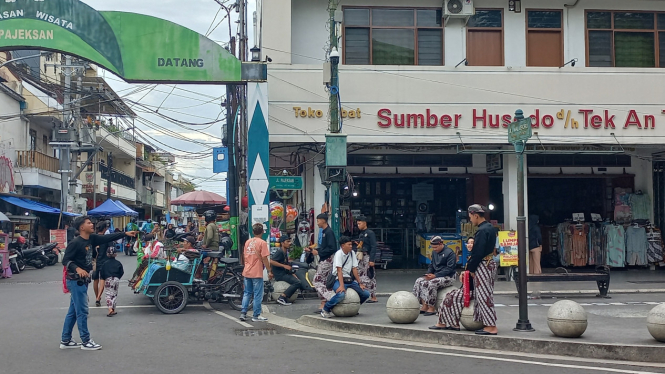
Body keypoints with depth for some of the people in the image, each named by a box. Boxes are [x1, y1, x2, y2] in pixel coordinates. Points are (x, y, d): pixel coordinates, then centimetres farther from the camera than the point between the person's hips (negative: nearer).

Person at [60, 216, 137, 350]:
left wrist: (125, 234, 7)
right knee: (82, 311, -4)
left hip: (83, 280, 9)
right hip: (76, 280, -9)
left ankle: (65, 341, 21)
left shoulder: (91, 239, 6)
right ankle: (86, 342, 3)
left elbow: (107, 238, 9)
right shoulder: (75, 243, -16)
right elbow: (65, 260, -18)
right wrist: (77, 269, -34)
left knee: (73, 312, 13)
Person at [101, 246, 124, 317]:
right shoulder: (118, 263, 3)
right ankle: (113, 310, 14)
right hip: (116, 279, 2)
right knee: (115, 294, 13)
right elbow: (121, 272, 7)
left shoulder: (105, 264, -1)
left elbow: (102, 274, 1)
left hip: (108, 280, -2)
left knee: (109, 294, -3)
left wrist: (104, 279, 18)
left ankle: (110, 309, -21)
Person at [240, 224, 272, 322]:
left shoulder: (247, 242, 9)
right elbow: (264, 258, -12)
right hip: (257, 273, -6)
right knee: (258, 295, 1)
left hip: (247, 272, 6)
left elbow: (245, 257, 15)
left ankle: (243, 313, 11)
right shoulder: (262, 242, -9)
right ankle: (256, 316, 3)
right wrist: (269, 271, -6)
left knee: (247, 293, 14)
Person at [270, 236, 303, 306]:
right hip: (279, 274, -10)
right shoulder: (279, 252, -13)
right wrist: (284, 266, -23)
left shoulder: (285, 253, 16)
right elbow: (271, 261, -25)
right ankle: (282, 298, -23)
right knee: (297, 282, -21)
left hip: (284, 273, 10)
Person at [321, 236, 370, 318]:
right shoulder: (339, 254, -12)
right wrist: (341, 286, -29)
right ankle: (326, 309, -13)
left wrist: (360, 283, 2)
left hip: (350, 280, 7)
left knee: (366, 294, -3)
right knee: (341, 294, -36)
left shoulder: (352, 253, 8)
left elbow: (354, 269, 8)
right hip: (338, 280, -7)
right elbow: (339, 270, -20)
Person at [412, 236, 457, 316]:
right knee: (419, 281, -11)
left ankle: (431, 308, -25)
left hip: (448, 277, -8)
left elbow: (449, 269, -18)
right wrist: (429, 274, -3)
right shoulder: (434, 252, 11)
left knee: (431, 284, -32)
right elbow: (432, 265, 20)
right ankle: (424, 306, -14)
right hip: (436, 275, 8)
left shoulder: (450, 253, -13)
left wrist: (435, 275, -22)